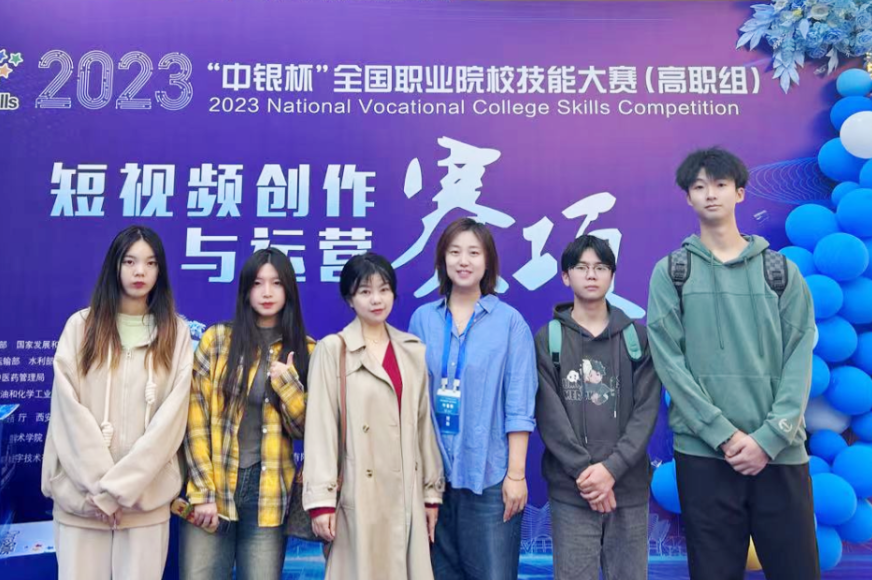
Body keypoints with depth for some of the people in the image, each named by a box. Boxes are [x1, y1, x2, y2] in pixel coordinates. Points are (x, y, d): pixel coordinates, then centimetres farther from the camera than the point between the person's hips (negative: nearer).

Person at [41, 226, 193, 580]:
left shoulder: (175, 332, 2)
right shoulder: (81, 326, 4)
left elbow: (171, 417, -4)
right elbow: (68, 410, -3)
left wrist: (117, 489, -9)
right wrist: (98, 485, -9)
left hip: (145, 495, 0)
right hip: (83, 493, 0)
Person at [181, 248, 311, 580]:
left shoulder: (304, 350, 4)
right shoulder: (217, 340, 1)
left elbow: (305, 429, 3)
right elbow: (195, 416, -2)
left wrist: (288, 383, -14)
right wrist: (203, 491, -7)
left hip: (268, 492, 1)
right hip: (213, 487, -1)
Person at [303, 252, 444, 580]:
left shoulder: (414, 351, 8)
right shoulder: (332, 350, -4)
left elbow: (424, 424, 9)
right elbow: (320, 426, -8)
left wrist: (432, 492, 9)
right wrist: (321, 499, -13)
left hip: (406, 493, 4)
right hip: (358, 495, -4)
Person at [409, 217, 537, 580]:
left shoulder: (510, 322, -5)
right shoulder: (423, 319, 3)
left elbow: (519, 406, -6)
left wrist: (516, 473, -8)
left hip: (489, 474, -3)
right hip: (433, 472, 3)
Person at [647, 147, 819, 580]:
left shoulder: (781, 270, 8)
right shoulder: (671, 272, 4)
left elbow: (799, 360, 1)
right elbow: (669, 361, -4)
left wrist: (770, 437, -11)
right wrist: (725, 434, -12)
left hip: (780, 451, 1)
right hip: (702, 450, -1)